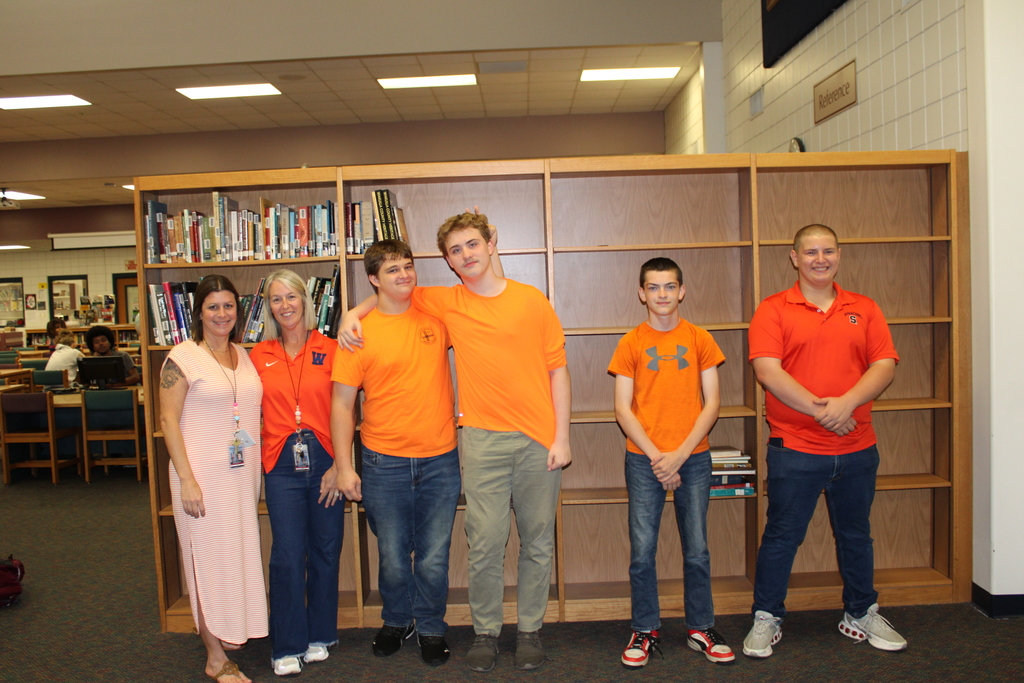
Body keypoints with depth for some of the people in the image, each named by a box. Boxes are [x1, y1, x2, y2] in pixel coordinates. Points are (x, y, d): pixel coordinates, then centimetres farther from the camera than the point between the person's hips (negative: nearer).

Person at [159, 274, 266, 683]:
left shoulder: (245, 357, 10)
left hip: (244, 474, 6)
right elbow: (168, 420, -10)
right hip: (204, 475, -6)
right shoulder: (183, 358, -7)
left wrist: (258, 469, 11)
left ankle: (228, 632, 33)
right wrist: (187, 479, -16)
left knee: (240, 554, 14)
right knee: (210, 558, 2)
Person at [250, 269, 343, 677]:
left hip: (324, 459, 0)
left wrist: (339, 465, -6)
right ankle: (287, 647, 16)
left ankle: (319, 636, 27)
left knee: (325, 551, 9)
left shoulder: (329, 350, 1)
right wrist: (254, 458, -1)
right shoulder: (259, 356, 7)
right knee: (287, 555, 0)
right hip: (282, 463, 1)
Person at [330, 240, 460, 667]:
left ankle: (431, 628, 32)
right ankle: (396, 621, 38)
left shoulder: (435, 317, 2)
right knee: (393, 555, 13)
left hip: (440, 460, 1)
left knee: (434, 556, 10)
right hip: (384, 463, -1)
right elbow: (342, 402, -2)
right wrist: (343, 465, -5)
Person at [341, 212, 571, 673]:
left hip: (540, 441, 0)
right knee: (485, 543, 0)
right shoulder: (446, 302, 4)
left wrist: (561, 437, -2)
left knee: (538, 542, 9)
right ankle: (486, 632, 20)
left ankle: (529, 630, 26)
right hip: (484, 440, 0)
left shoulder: (532, 301, 2)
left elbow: (557, 370, 3)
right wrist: (354, 313, 1)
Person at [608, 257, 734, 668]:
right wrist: (656, 456, -10)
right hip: (643, 460, 0)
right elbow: (622, 409, -1)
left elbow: (711, 403, 0)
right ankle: (645, 630, 19)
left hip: (693, 458, 1)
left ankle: (701, 628, 24)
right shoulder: (631, 344, 2)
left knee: (697, 550, 7)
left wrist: (680, 454, -9)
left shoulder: (699, 340, 3)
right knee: (642, 551, 2)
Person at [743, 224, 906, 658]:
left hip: (857, 448, 4)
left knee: (855, 535, 18)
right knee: (782, 536, 6)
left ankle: (861, 614, 36)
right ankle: (767, 619, 20)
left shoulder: (864, 309, 7)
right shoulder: (773, 310, -3)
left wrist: (847, 403, -19)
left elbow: (885, 365, -2)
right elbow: (768, 371, -15)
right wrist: (820, 410, -19)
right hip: (794, 448, -3)